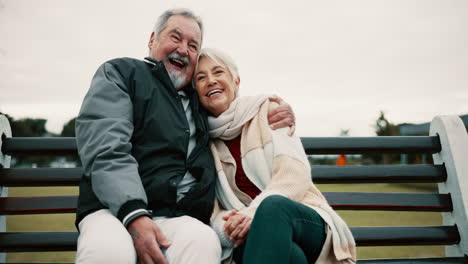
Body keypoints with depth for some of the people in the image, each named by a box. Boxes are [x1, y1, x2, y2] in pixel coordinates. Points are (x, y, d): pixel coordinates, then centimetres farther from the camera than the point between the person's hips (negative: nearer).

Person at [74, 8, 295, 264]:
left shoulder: (200, 99, 22)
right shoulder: (120, 73, 8)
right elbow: (105, 149, -7)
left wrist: (271, 116, 15)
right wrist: (133, 215, -22)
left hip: (180, 218, 3)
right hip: (114, 209, -3)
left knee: (203, 242, -33)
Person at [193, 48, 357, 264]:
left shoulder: (267, 110, 6)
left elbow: (295, 173, -8)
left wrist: (255, 212, -24)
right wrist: (228, 226, -21)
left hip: (308, 221, 0)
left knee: (272, 205, -37)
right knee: (246, 242, -39)